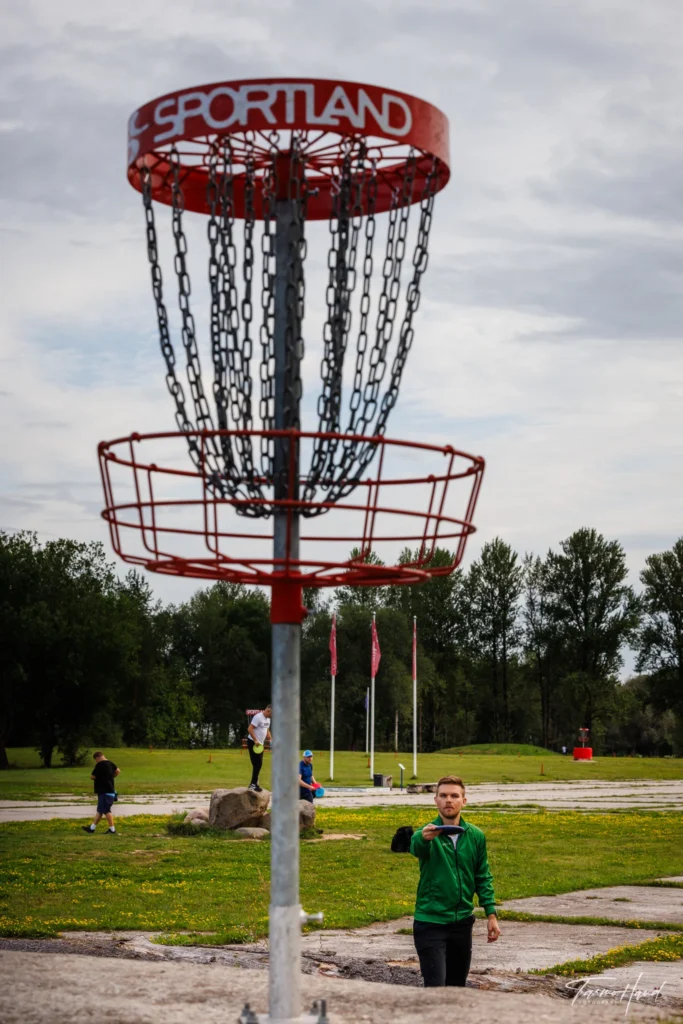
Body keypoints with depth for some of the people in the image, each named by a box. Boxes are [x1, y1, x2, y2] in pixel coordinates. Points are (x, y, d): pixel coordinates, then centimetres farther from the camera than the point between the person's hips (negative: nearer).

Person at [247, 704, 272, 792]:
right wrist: (255, 740, -25)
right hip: (253, 743, -9)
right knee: (257, 763, -12)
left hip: (260, 744, 9)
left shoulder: (268, 719, 13)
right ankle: (253, 784, -8)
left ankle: (254, 783, 17)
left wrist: (270, 739, 10)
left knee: (259, 764, 9)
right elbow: (250, 729, -21)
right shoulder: (258, 717, -16)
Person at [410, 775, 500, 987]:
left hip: (462, 922, 4)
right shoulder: (428, 833, -9)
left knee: (457, 985, 13)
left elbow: (483, 877, 10)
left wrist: (491, 914, 3)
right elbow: (416, 848, -33)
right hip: (430, 922, -4)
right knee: (435, 986, -10)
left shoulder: (476, 836, 2)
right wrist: (423, 838, -56)